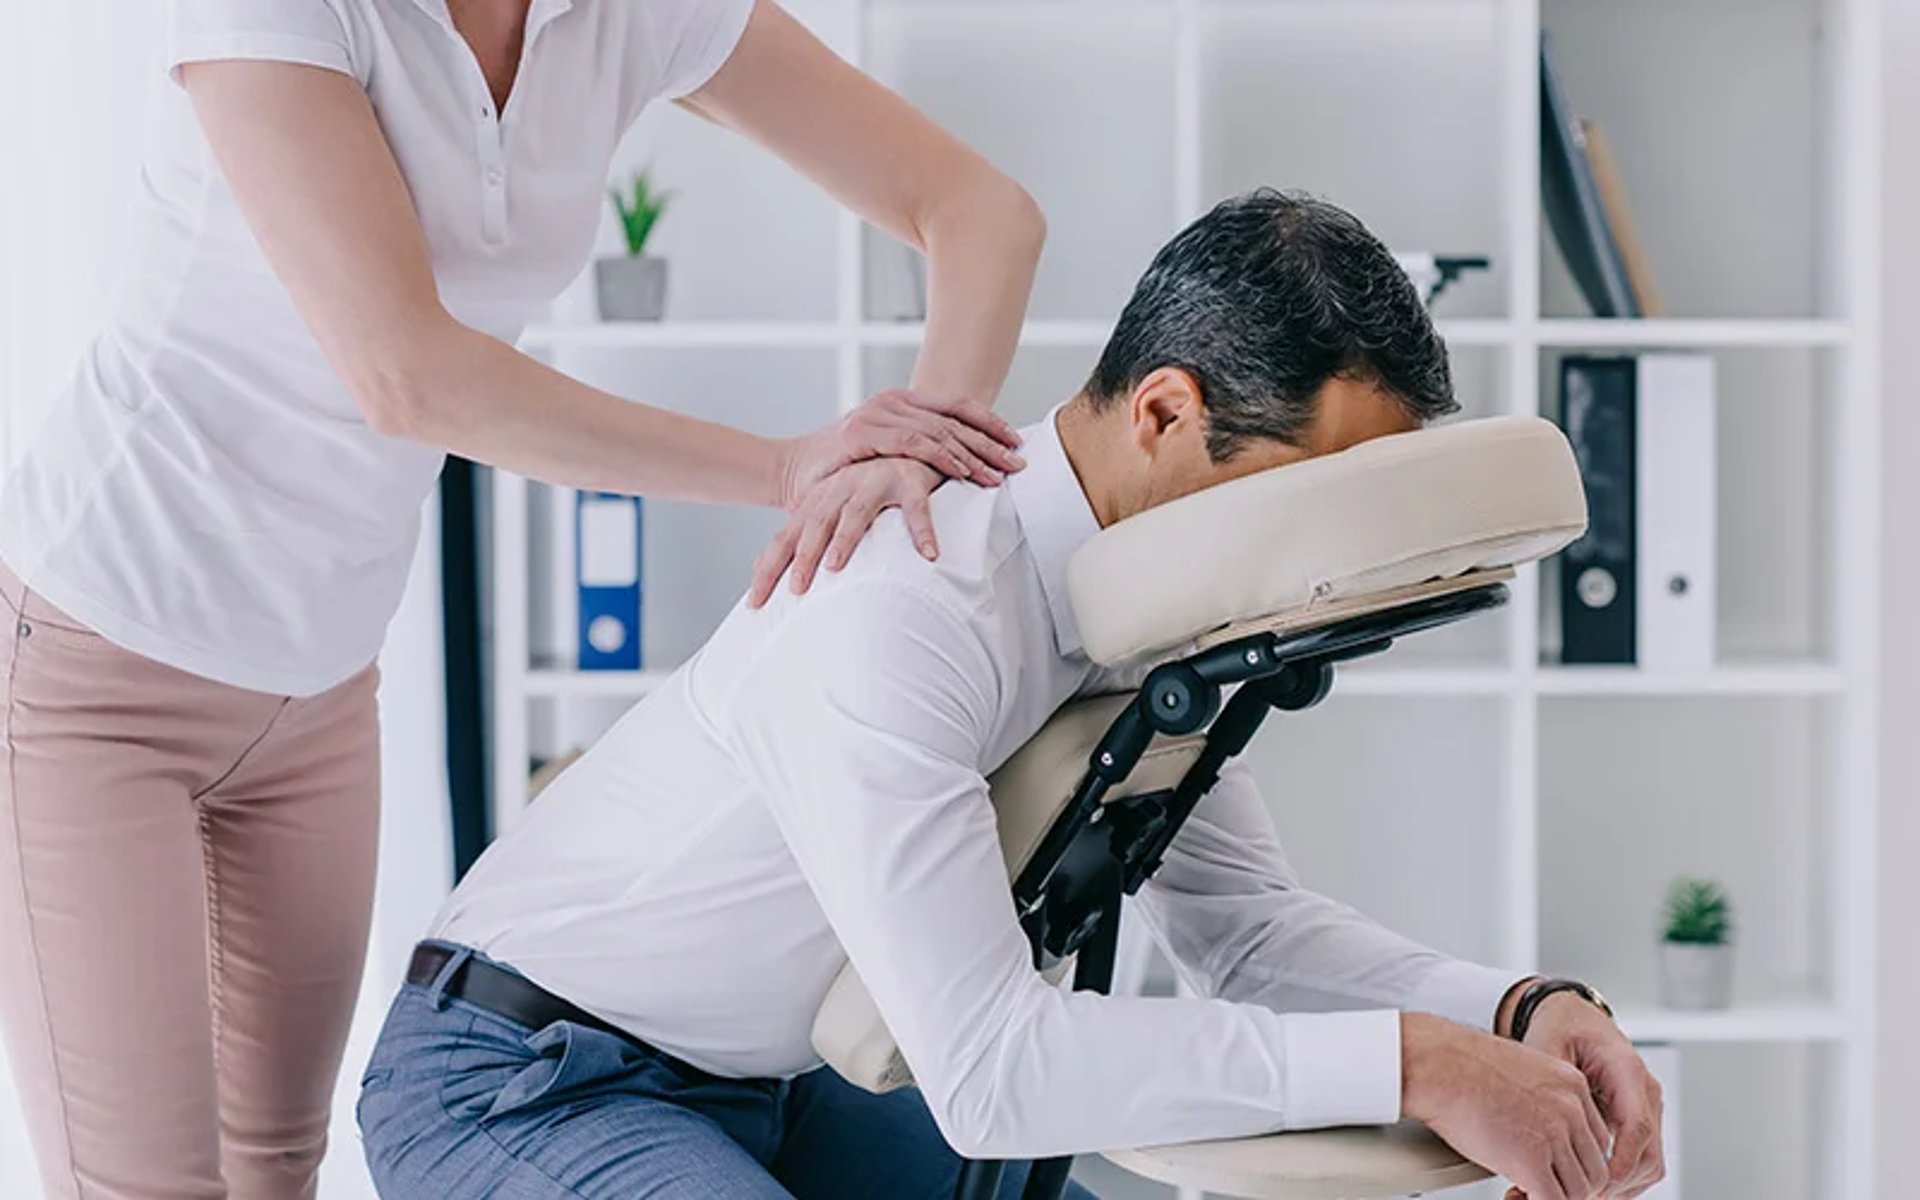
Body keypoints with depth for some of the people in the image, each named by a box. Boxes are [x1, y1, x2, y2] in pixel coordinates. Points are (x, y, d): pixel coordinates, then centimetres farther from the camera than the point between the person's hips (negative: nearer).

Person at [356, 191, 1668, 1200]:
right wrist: (1408, 1062, -33)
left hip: (755, 1088, 9)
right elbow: (989, 1065, -35)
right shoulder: (896, 616, -31)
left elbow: (1240, 914, 2)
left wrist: (1516, 1010, -14)